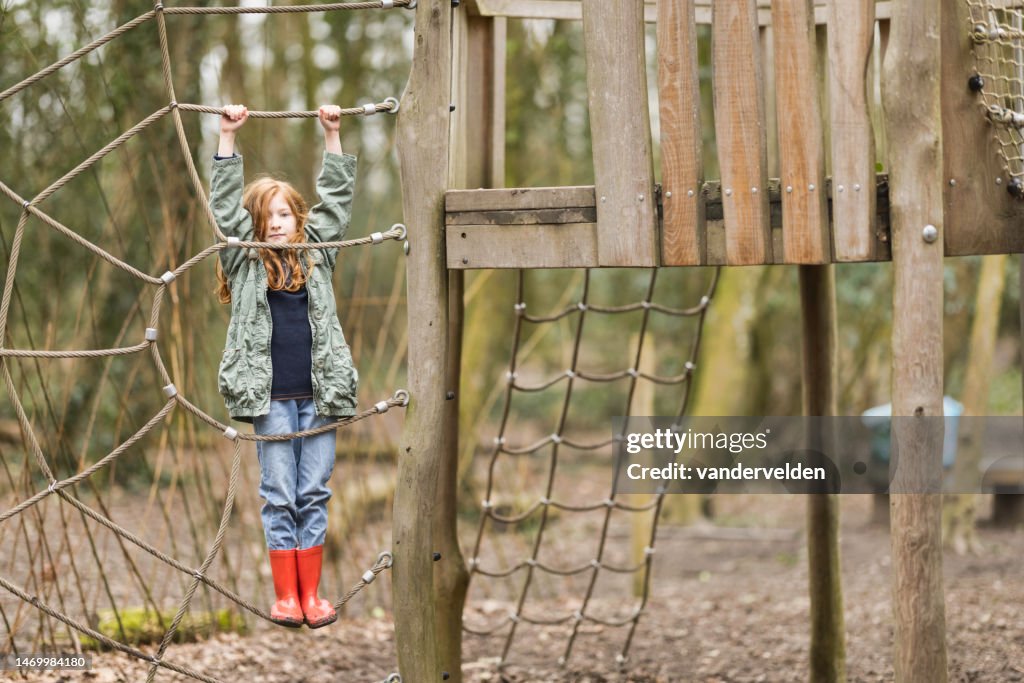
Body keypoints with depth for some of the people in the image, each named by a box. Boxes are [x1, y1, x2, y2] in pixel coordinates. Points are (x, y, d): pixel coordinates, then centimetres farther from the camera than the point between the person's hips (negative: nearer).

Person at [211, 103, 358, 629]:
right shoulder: (245, 261, 6)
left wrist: (332, 135, 11)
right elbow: (224, 202, 1)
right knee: (279, 497, 1)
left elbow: (337, 196, 14)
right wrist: (228, 137, -3)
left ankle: (312, 594, 10)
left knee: (315, 496, 4)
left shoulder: (315, 255, 12)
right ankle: (285, 596, 6)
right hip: (269, 396, -2)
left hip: (318, 393, 2)